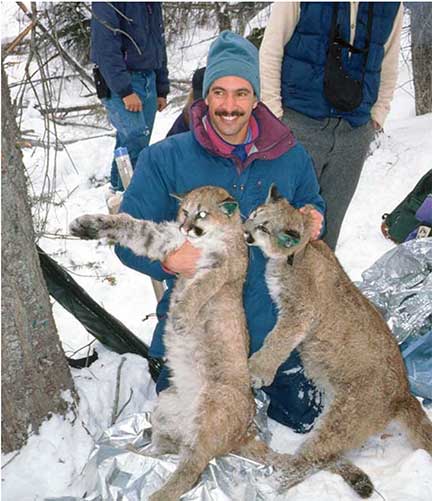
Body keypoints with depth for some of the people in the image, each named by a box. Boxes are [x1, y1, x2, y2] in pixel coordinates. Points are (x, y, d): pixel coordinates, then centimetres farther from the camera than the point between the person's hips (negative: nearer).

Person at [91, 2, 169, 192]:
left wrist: (162, 90, 18)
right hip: (119, 82, -7)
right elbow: (106, 48, -18)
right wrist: (125, 91, -23)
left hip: (149, 81, 7)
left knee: (132, 142, 6)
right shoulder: (108, 5, -10)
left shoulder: (154, 5, 15)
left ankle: (117, 187, 19)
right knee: (137, 136, -22)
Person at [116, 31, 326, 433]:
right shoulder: (164, 159, -13)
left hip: (271, 321, 3)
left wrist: (311, 220, -11)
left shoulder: (290, 156, -4)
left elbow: (310, 203, 14)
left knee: (303, 418, 15)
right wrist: (170, 259, -34)